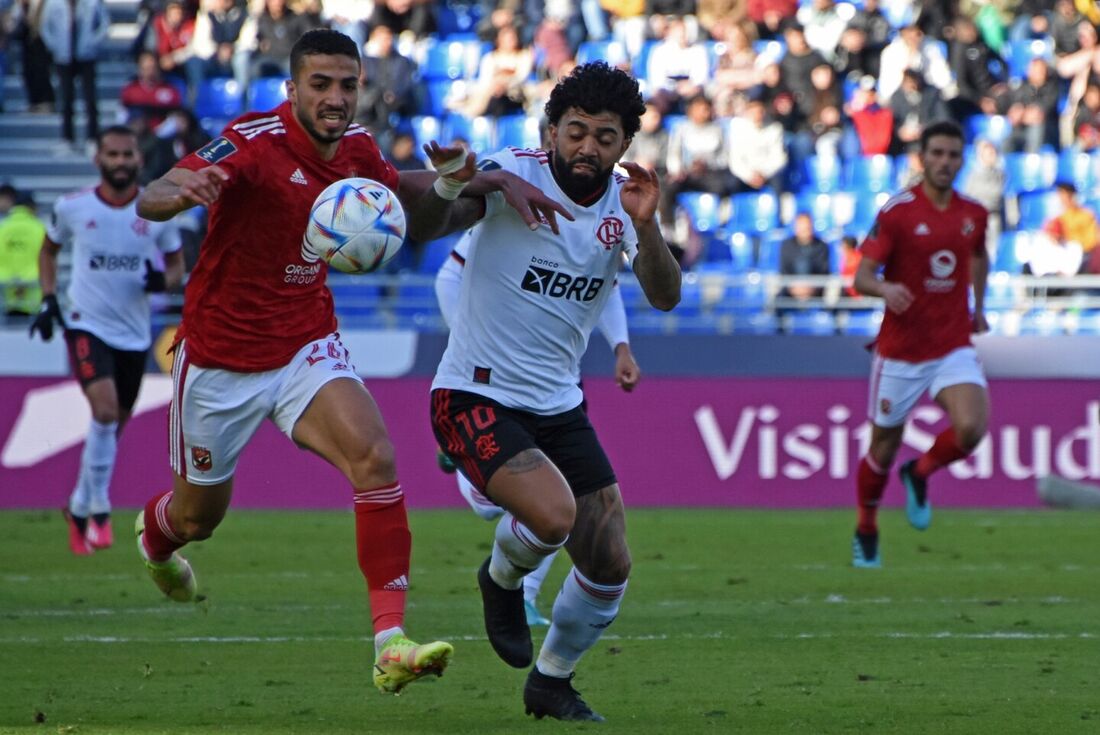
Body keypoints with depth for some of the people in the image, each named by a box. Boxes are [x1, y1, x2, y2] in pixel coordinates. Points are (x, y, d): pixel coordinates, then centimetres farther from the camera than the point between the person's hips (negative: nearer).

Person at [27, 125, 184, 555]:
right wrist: (48, 298, 3)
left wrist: (164, 280, -14)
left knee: (115, 425, 13)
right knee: (105, 410, -23)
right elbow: (48, 250, 14)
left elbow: (176, 264, 9)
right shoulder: (72, 208, -4)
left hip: (135, 334, 3)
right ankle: (99, 509, -13)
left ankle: (79, 508, 34)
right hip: (87, 325, -3)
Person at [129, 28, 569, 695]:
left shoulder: (356, 147, -5)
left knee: (374, 455, -24)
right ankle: (152, 537, 55)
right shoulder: (254, 143, -23)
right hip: (220, 358, -3)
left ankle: (392, 643, -27)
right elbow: (150, 199, -35)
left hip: (307, 349, 3)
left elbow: (418, 223, 10)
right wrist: (183, 191, -61)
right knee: (198, 516, 15)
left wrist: (450, 185, -13)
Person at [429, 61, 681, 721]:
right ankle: (503, 579, 7)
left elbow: (665, 297, -12)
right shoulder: (513, 176, -14)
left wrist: (646, 226, -31)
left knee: (610, 566, 4)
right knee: (553, 513, -29)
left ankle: (552, 682, 30)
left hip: (559, 405, 6)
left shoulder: (624, 202, 0)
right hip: (477, 398, -6)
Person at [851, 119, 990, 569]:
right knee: (884, 446, 7)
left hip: (954, 349, 3)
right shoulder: (897, 212, -10)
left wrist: (978, 307, 21)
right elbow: (861, 277, -15)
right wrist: (885, 289, -35)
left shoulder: (974, 215, 4)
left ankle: (920, 474, 10)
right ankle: (866, 533, 32)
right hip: (900, 350, -3)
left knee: (971, 427, -22)